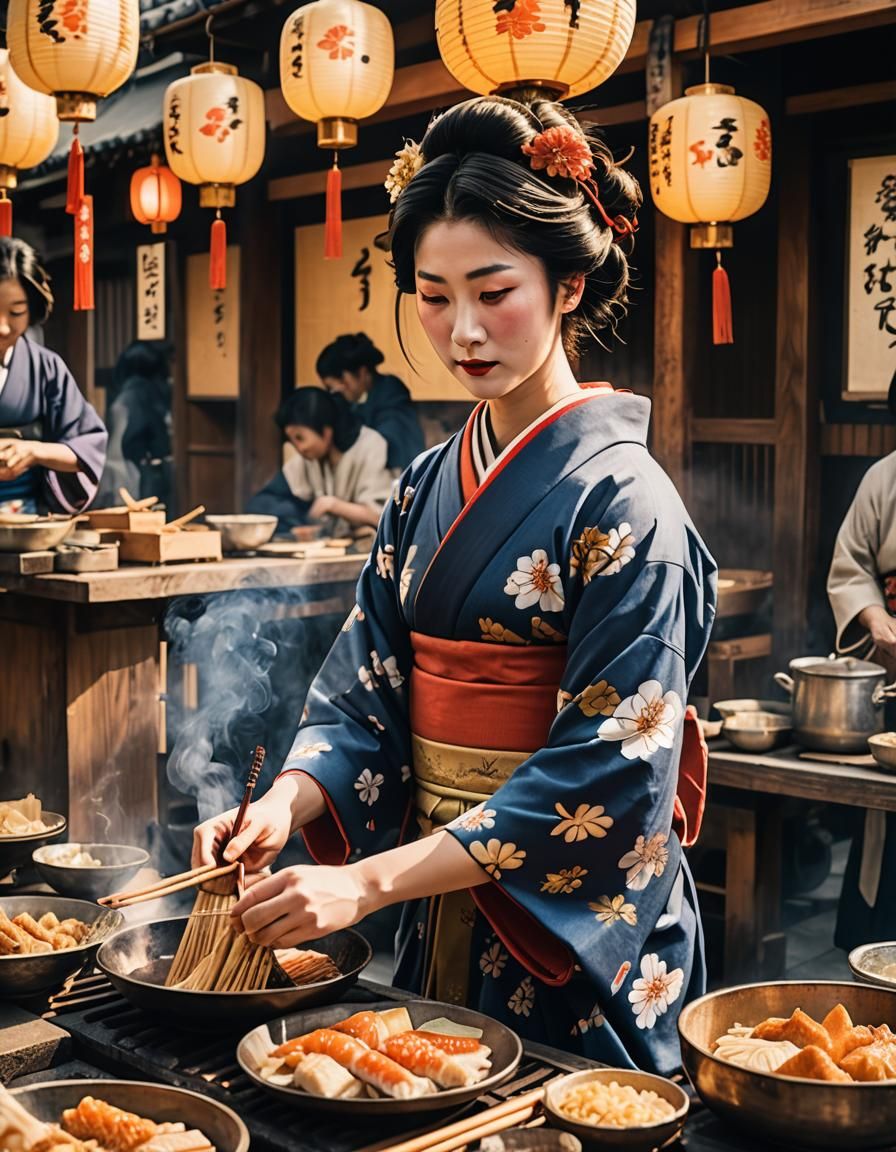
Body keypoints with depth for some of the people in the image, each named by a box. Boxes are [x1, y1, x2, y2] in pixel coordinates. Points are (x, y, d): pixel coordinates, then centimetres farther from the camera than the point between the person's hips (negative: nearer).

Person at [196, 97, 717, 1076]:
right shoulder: (426, 487, 4)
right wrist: (287, 803, -18)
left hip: (575, 940, -6)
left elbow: (606, 771, -23)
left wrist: (369, 882, -28)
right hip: (442, 914, 6)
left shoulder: (620, 499, -17)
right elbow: (366, 690, 3)